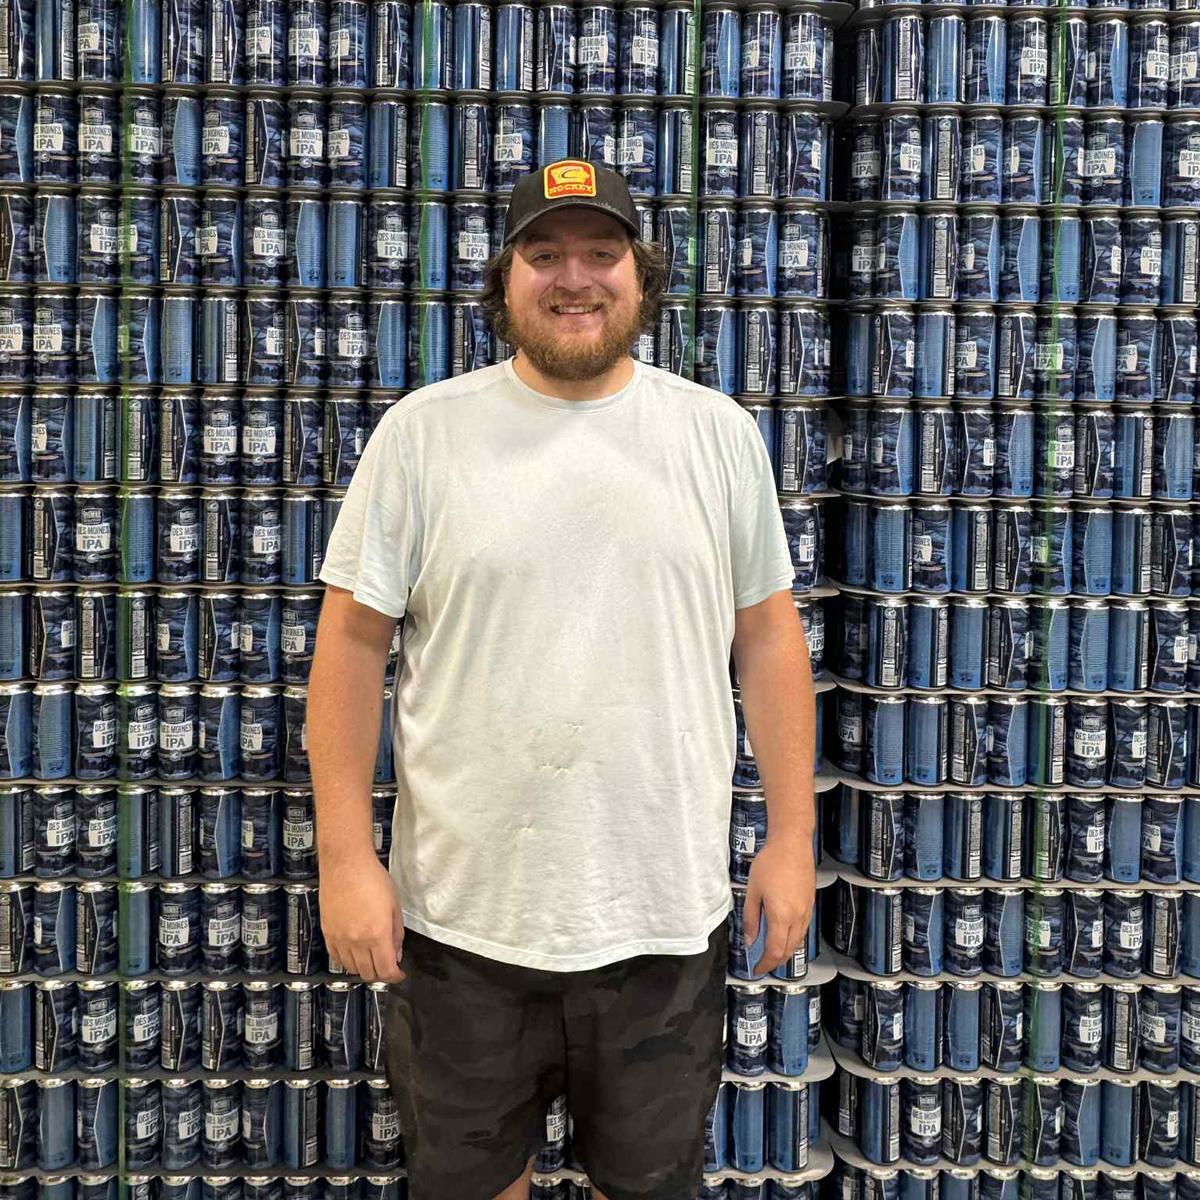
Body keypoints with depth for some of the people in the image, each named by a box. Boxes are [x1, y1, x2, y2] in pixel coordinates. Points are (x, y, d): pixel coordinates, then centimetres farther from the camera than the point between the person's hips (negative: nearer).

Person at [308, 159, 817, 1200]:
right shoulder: (423, 432, -3)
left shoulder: (720, 434, 2)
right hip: (461, 916, 0)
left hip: (666, 917, 1)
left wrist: (793, 834, 3)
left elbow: (769, 634, 5)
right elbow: (353, 642, -3)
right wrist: (345, 856, -7)